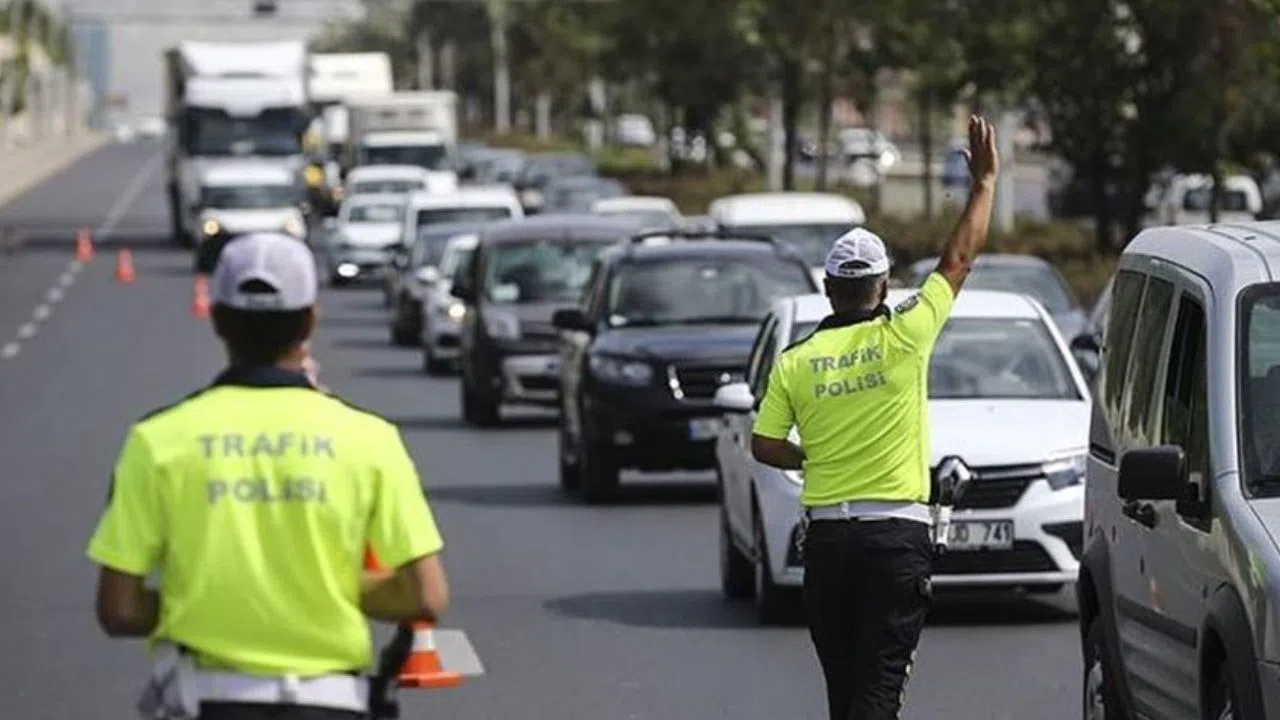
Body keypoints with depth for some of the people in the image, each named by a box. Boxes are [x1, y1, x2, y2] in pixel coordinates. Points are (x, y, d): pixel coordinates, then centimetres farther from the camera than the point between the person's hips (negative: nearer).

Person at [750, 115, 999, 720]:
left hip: (827, 535, 3)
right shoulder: (903, 338, -5)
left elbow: (764, 446, 2)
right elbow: (959, 260, 3)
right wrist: (985, 181, 13)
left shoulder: (795, 362, 1)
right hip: (897, 533, -3)